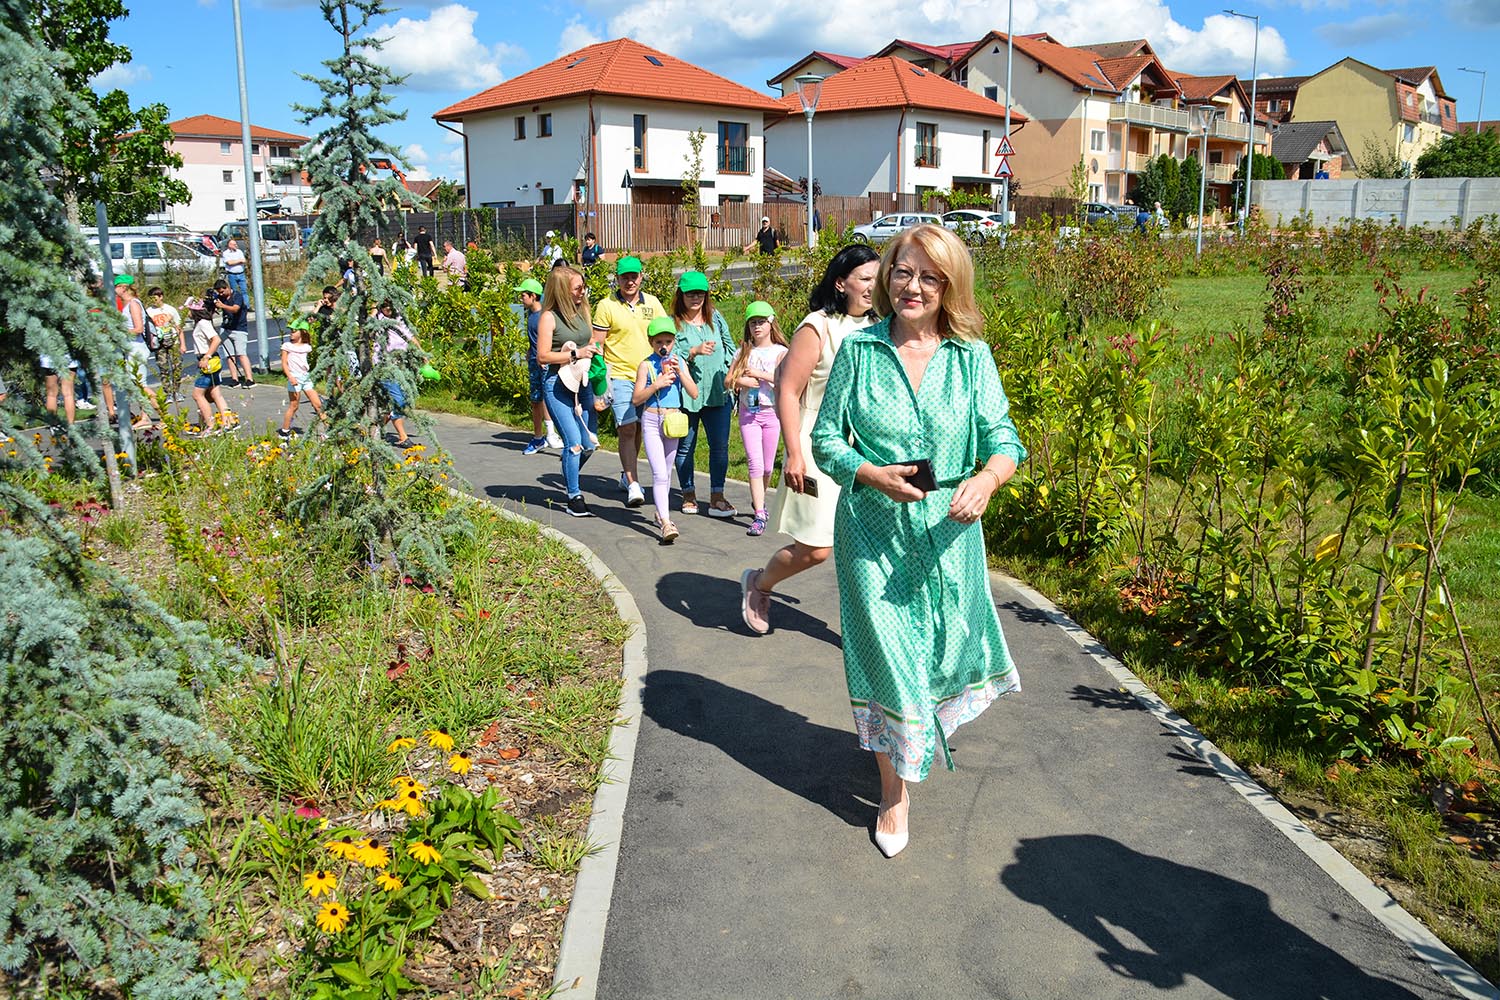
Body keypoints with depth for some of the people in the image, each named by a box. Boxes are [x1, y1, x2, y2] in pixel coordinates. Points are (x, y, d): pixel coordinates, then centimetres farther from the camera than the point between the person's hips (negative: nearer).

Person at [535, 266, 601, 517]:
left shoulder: (582, 311, 11)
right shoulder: (549, 317, -8)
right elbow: (542, 356, -12)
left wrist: (595, 351, 2)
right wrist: (575, 354, -16)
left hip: (582, 382, 7)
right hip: (557, 385, -7)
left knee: (589, 444, 9)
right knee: (574, 442, -11)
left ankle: (568, 476, 37)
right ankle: (574, 497, 1)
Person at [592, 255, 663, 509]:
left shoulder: (652, 303, 7)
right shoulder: (606, 306, -3)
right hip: (620, 376, -4)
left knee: (638, 428, 13)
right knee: (627, 429, -12)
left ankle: (627, 476, 30)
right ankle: (633, 484, -10)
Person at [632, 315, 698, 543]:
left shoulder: (679, 362, 6)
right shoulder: (646, 365, -5)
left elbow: (694, 393, 0)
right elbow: (636, 399, -7)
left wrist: (680, 372, -11)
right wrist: (657, 384, -18)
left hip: (674, 420, 4)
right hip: (652, 421, -4)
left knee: (666, 472, 16)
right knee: (659, 473, -12)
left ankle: (661, 513, 32)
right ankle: (666, 523, -18)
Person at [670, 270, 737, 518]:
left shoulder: (715, 317, 10)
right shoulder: (672, 323, -2)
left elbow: (730, 348, 16)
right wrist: (694, 351, -23)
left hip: (718, 393, 2)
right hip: (685, 395, -2)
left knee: (720, 445, -1)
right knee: (685, 447, 9)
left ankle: (717, 496, 6)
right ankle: (688, 494, 24)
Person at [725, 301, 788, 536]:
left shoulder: (780, 352, 1)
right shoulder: (744, 351, 9)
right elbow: (728, 380, 5)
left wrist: (759, 373, -15)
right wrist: (743, 381, -13)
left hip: (772, 412, -1)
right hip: (748, 412, 1)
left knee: (768, 466, 8)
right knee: (755, 464, -8)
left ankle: (759, 500, 34)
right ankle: (760, 515, -8)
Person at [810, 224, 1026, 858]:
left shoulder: (971, 356, -2)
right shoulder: (859, 349, -3)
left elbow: (1004, 439, -3)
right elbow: (826, 436, 0)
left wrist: (986, 479, -25)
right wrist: (872, 474, -18)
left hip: (947, 531, 1)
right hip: (872, 528, -1)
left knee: (945, 645, 17)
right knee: (885, 654, 3)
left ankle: (933, 727, 51)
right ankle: (895, 787, 21)